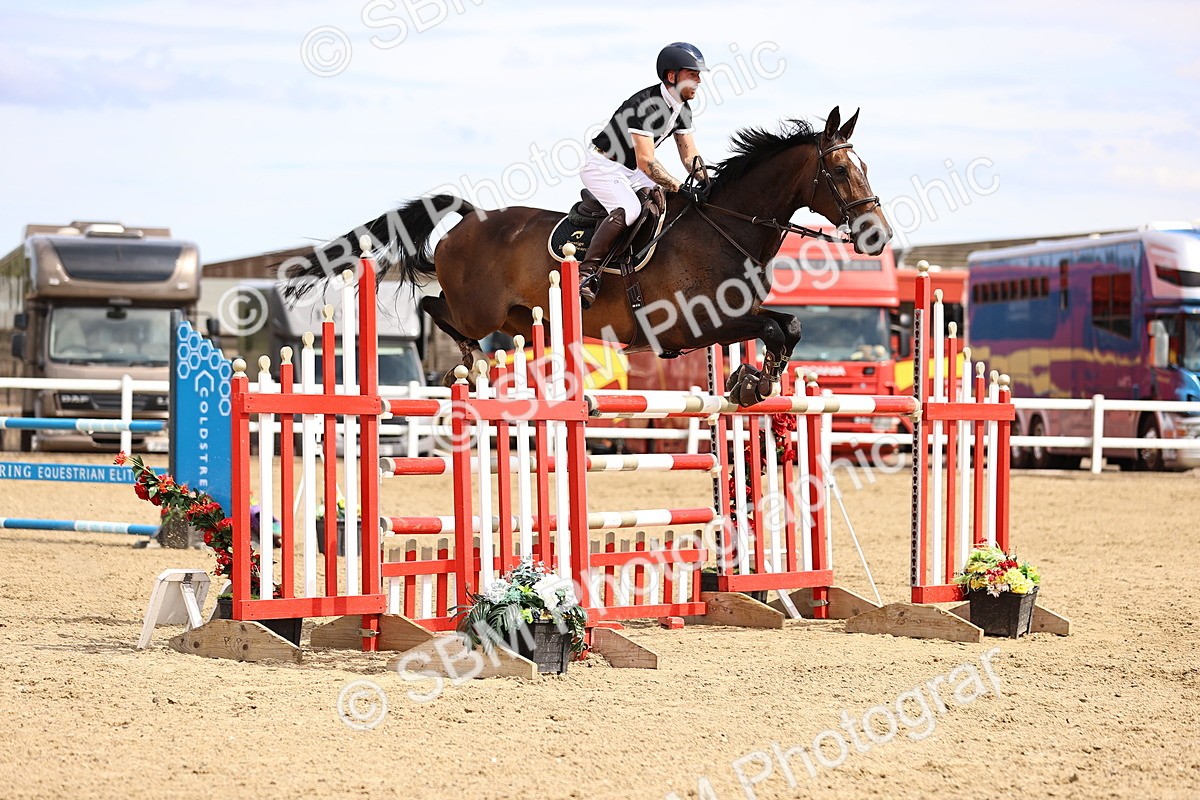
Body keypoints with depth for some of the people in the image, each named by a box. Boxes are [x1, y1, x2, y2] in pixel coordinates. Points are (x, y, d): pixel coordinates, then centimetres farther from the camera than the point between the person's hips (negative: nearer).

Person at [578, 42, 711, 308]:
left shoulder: (682, 108, 1)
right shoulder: (646, 104, -28)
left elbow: (690, 156, 5)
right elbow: (646, 162, -33)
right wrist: (681, 188, -37)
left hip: (631, 172, 10)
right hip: (601, 167, -10)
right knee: (628, 209, -33)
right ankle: (586, 274, -35)